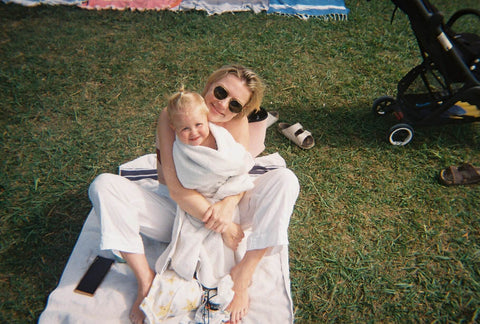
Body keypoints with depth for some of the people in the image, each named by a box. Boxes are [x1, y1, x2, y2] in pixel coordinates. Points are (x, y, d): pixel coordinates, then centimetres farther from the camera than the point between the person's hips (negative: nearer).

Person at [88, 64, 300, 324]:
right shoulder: (172, 116, -16)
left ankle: (243, 274, -19)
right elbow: (176, 187, -24)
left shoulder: (237, 122, -6)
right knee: (104, 185, -22)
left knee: (284, 179, -20)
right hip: (177, 212, -1)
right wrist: (222, 227, -28)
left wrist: (229, 204, -35)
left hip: (224, 211, 2)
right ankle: (145, 279, -17)